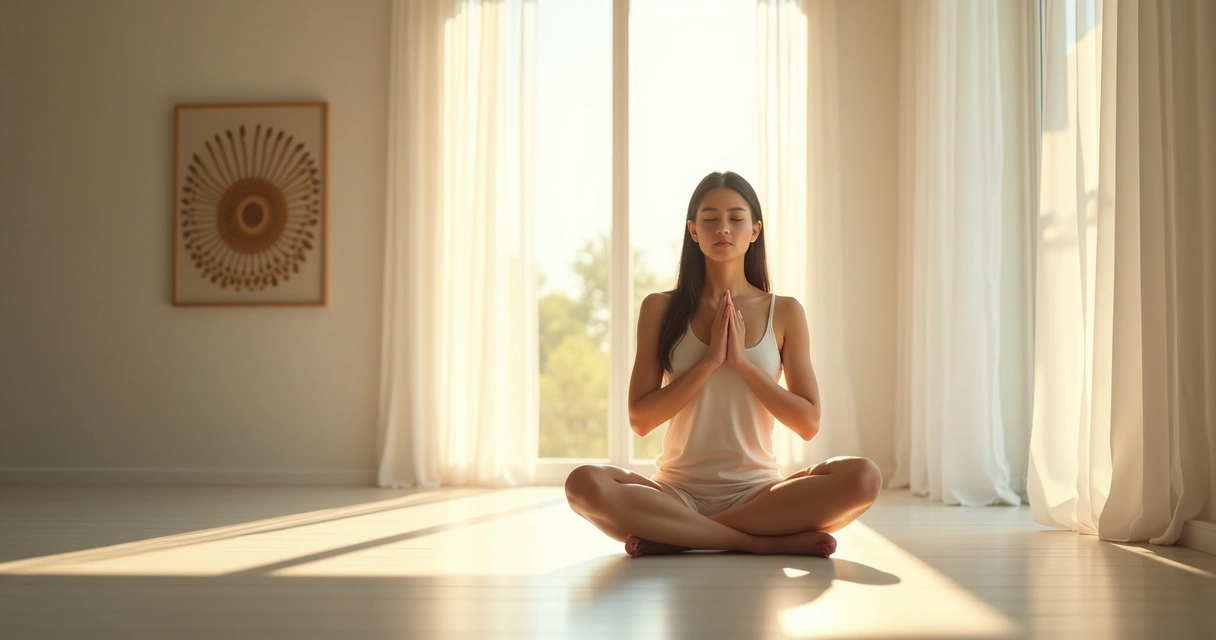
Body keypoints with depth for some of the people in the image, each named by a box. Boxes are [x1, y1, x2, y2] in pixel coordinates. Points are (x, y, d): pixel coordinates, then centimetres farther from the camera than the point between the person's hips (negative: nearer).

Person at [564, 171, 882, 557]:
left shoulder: (784, 312, 5)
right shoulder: (661, 308, 3)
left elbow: (808, 423, 1)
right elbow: (640, 419, -3)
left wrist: (743, 362, -10)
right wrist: (709, 360, -12)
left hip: (756, 491, 1)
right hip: (679, 491, -1)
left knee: (863, 477, -28)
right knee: (586, 484, -32)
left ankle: (676, 535, -19)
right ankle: (765, 541, -23)